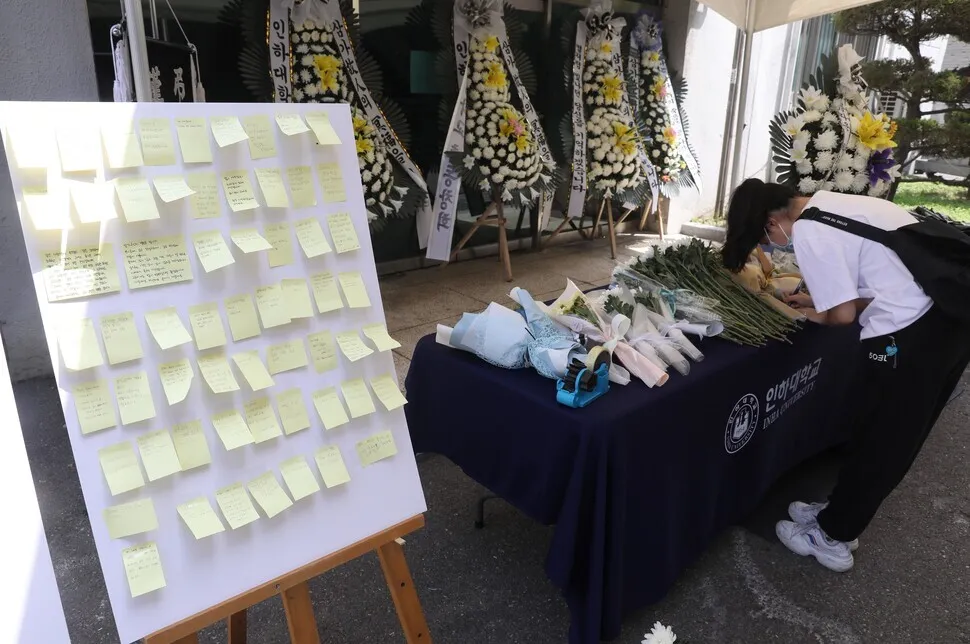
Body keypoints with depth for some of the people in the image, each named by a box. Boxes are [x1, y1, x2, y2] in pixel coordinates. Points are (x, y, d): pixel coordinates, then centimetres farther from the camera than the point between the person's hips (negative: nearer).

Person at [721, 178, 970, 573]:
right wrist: (824, 299, 15)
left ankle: (831, 537, 26)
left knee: (876, 440, 7)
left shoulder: (808, 232, -14)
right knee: (893, 438, 20)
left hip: (912, 331, -9)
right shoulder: (831, 205, 13)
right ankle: (841, 516, 37)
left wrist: (820, 316, 9)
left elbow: (844, 314, -12)